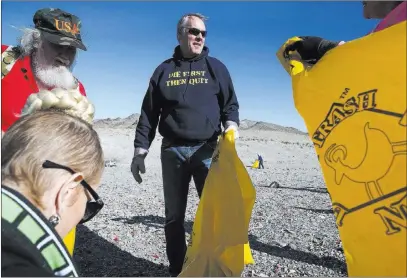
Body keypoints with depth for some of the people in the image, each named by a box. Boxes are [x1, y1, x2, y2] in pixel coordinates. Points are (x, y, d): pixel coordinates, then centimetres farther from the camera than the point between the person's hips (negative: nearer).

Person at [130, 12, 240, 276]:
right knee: (174, 214, 9)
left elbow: (230, 103, 11)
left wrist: (231, 125, -12)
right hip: (172, 151, 1)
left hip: (207, 150, -1)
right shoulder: (164, 70, 11)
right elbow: (149, 113, 10)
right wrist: (140, 151, 4)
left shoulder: (216, 67, 10)